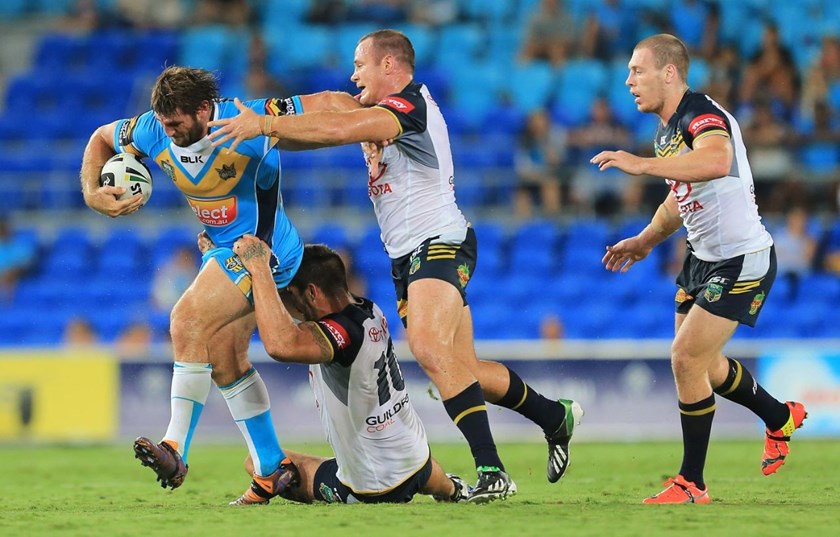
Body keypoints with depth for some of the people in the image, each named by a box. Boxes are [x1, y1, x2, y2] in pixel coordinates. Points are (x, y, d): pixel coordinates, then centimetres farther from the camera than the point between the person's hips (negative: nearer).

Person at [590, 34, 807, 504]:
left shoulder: (703, 115, -22)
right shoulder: (667, 131, 9)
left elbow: (717, 160, -46)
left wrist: (643, 164, -53)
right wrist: (644, 241, 20)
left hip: (742, 261, -10)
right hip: (704, 258, 10)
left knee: (686, 358, -13)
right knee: (702, 364, 17)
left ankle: (692, 485, -3)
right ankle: (781, 418, 41)